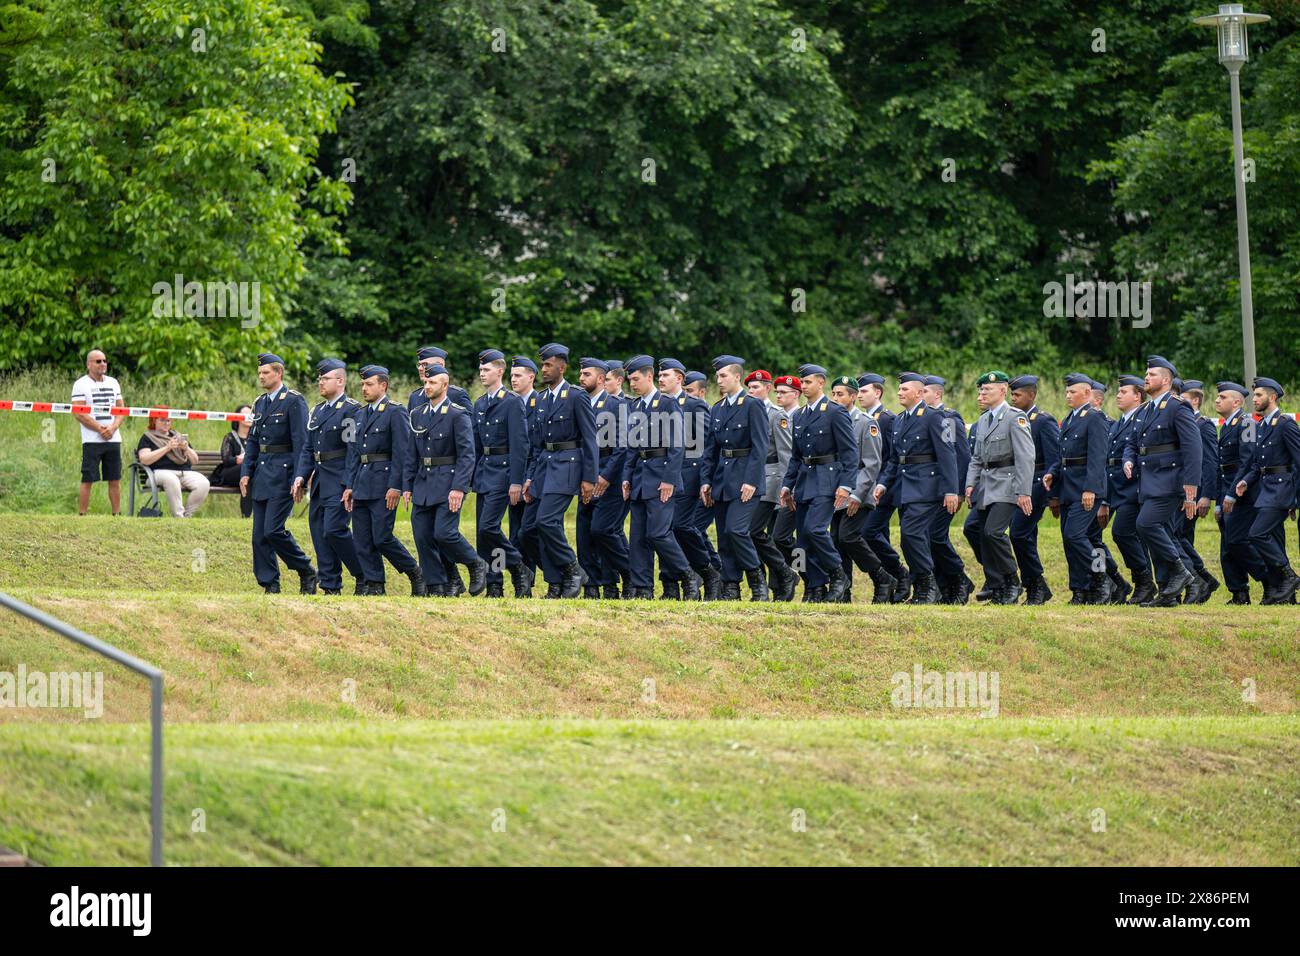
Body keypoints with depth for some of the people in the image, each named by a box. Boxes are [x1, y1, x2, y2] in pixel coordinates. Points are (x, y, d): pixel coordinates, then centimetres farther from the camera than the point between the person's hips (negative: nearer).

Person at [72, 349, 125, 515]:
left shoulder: (113, 383, 14)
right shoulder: (81, 384, -2)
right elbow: (78, 413, -11)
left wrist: (112, 428, -7)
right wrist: (100, 429, -15)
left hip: (113, 439, 5)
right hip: (92, 440, -5)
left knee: (115, 479, 5)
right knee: (88, 480, -6)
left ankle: (117, 514, 9)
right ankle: (82, 515, -4)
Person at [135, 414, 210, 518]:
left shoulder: (179, 437, 27)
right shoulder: (147, 438, 15)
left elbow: (195, 461, 23)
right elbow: (144, 460, -5)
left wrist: (186, 449, 2)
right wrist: (167, 448, -7)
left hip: (186, 472, 4)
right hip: (162, 472, -4)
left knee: (203, 483, -27)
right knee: (171, 480, -41)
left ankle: (187, 515, -21)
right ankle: (178, 516, -38)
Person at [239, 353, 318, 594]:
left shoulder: (294, 402, -9)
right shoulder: (260, 403, 15)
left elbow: (301, 442, -13)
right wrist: (245, 473, 9)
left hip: (283, 474, -8)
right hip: (261, 474, 8)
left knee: (273, 530, -14)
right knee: (260, 535, 4)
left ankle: (306, 572, 3)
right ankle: (269, 584, 10)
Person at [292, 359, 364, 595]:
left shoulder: (352, 410, -9)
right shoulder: (317, 411, 17)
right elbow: (308, 449, 19)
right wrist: (301, 475, 6)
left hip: (340, 481, -8)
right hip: (319, 482, 8)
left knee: (334, 529, -15)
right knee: (319, 531, 6)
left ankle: (364, 575, 0)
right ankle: (330, 586, 10)